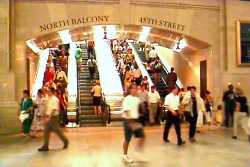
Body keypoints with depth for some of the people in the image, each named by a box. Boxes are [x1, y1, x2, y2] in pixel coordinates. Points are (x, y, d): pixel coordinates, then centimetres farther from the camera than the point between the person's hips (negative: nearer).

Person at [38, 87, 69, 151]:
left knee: (57, 131, 2)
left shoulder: (55, 99, -16)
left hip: (53, 117, -9)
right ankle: (45, 146, 12)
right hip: (49, 117, 9)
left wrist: (49, 117, -26)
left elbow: (54, 109, -22)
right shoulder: (49, 99, 13)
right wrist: (46, 116, 15)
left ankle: (65, 141, 20)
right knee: (46, 132, 6)